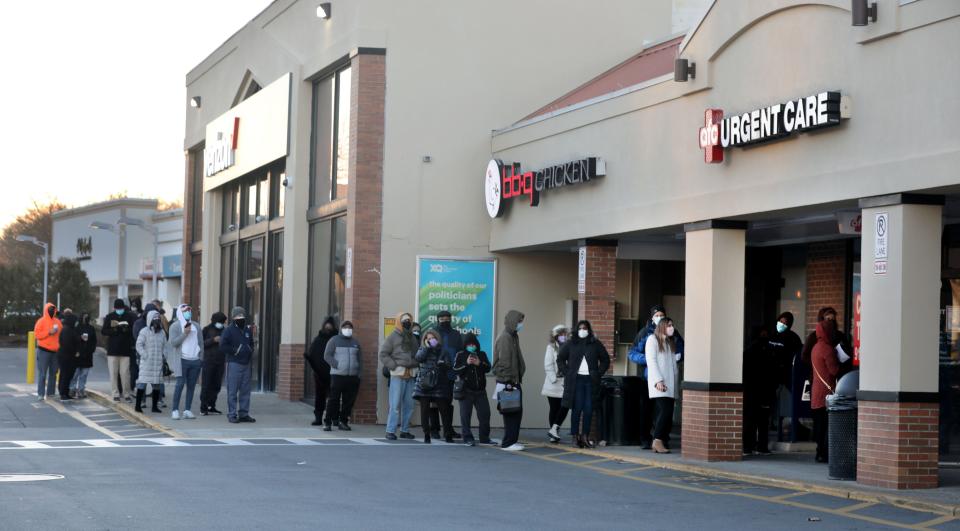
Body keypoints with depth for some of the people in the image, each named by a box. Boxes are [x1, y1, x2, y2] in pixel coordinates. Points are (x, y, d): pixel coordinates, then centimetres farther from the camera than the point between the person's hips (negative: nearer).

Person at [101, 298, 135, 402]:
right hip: (112, 350, 1)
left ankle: (126, 394, 7)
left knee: (125, 373, -2)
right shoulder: (109, 317, 5)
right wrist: (114, 329, -17)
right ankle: (116, 394, 8)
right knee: (113, 373, 1)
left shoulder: (129, 317, 4)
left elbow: (133, 331, 1)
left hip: (125, 350, -1)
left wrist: (126, 329, -20)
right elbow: (103, 331, 0)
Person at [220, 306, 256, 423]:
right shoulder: (229, 330, -4)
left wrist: (250, 353, 10)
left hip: (246, 364, 6)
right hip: (234, 364, -6)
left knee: (245, 390, 8)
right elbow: (223, 346, -11)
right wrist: (235, 350, -14)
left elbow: (251, 344, 28)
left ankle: (244, 414, 14)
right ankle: (232, 415, -2)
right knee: (232, 390, -5)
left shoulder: (248, 330, 15)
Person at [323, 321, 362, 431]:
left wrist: (359, 372, 9)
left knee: (349, 400, 2)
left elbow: (360, 359, 21)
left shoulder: (355, 343, 17)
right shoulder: (334, 340, 4)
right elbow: (327, 356, -2)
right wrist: (337, 365, -13)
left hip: (352, 376, 4)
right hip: (337, 375, -4)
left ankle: (343, 422, 11)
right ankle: (328, 422, -3)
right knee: (333, 399, -7)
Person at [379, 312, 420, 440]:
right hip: (398, 374, -6)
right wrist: (394, 366, -11)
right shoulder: (393, 336, 0)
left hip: (411, 375, 6)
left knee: (409, 404, 7)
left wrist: (416, 365, 7)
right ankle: (390, 431, -7)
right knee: (395, 404, -9)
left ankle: (405, 430, 15)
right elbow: (383, 354, -4)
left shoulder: (413, 338, 18)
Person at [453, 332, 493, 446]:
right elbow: (455, 369, -7)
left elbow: (488, 368, 3)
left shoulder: (482, 355, 10)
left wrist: (479, 364, -14)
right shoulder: (460, 355, 2)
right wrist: (466, 364, -18)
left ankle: (484, 438, 15)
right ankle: (468, 438, 5)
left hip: (480, 390, 3)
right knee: (465, 415, -1)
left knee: (485, 413, 3)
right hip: (466, 390, -3)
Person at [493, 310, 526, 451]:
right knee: (511, 413, -6)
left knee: (516, 413, 12)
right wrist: (508, 381, -20)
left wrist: (518, 379, 16)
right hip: (507, 381, -9)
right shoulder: (504, 338, -14)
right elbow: (504, 361, -19)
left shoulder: (513, 336, 16)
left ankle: (513, 440, 18)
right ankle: (508, 443, -2)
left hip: (515, 381, 9)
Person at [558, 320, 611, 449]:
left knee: (589, 409, 0)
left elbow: (605, 360, 13)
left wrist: (598, 373, 3)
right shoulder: (571, 344, 6)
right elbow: (560, 359, 12)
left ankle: (585, 436, 7)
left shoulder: (596, 344, 7)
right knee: (577, 408, -3)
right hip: (576, 381, -1)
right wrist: (566, 373, 3)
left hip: (591, 381, 1)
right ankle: (575, 436, 1)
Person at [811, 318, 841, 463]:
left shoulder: (816, 348, 15)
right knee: (828, 425, -8)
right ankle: (824, 454, -10)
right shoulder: (828, 349, -14)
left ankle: (821, 453, 12)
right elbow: (835, 370, -17)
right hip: (827, 391, -9)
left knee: (819, 424, 10)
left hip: (817, 392, 9)